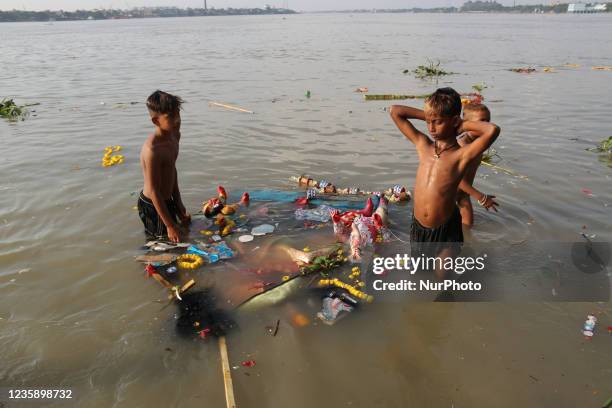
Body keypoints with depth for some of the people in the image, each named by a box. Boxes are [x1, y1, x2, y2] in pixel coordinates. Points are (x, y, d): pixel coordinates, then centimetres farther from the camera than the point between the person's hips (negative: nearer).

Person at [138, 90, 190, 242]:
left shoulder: (174, 135, -4)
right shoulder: (152, 149, -31)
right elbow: (154, 191, -26)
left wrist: (178, 205, 12)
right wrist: (170, 225, -21)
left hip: (167, 201, 9)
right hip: (152, 207, -9)